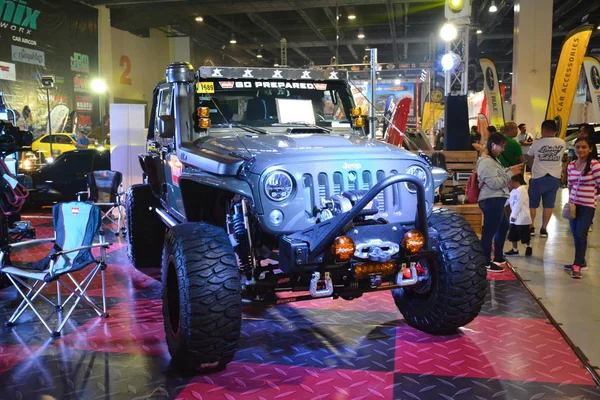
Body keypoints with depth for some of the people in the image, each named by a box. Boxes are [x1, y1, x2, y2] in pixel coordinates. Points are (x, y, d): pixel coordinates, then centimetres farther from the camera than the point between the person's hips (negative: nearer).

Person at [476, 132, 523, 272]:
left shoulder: (491, 160, 19)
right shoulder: (486, 162, -16)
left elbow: (498, 176, 25)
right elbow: (495, 183, -20)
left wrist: (510, 170, 11)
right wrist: (510, 173, -13)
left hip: (495, 200, 12)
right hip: (491, 201, -12)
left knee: (503, 227, 23)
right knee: (489, 231, -8)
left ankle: (498, 257, 34)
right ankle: (486, 262, -3)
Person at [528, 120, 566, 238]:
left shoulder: (537, 143, -8)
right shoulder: (562, 143, -1)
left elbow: (530, 156, 10)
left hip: (538, 178, -2)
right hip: (554, 178, 2)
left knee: (532, 204, 12)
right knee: (549, 205, 8)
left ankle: (531, 227, 14)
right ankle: (544, 229, 9)